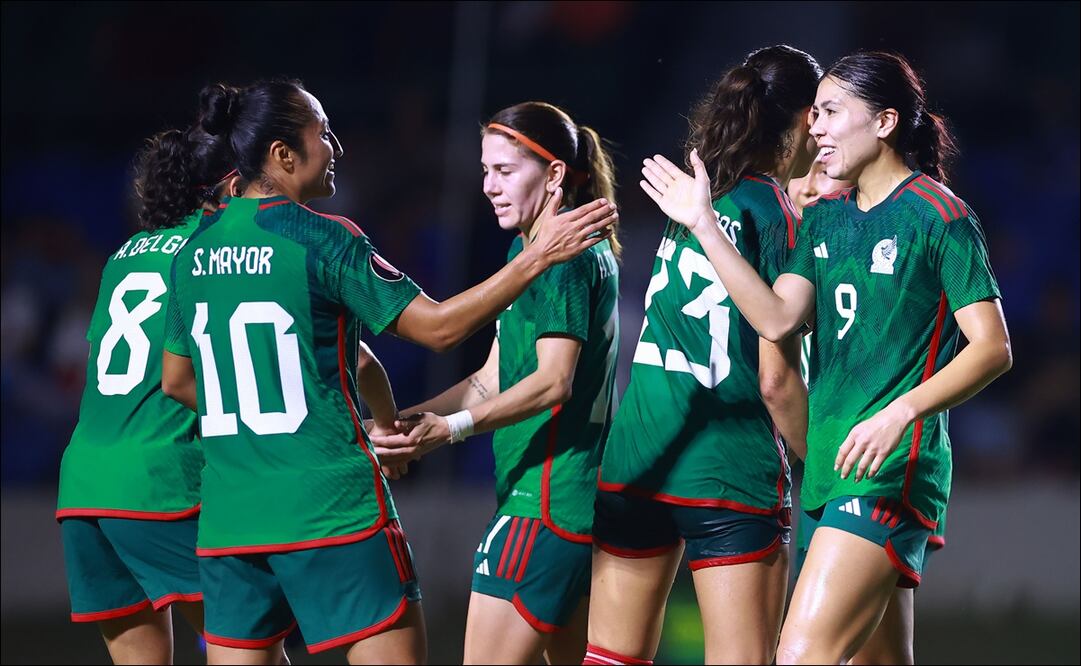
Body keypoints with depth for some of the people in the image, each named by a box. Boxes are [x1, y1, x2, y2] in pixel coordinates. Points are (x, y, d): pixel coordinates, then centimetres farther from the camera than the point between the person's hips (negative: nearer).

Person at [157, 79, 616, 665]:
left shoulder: (194, 250, 9)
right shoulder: (323, 240, -9)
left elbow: (175, 381, 20)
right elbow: (438, 327, -8)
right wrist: (537, 257, -5)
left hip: (227, 516, 6)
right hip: (331, 508, -6)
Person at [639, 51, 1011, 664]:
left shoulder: (940, 217, -7)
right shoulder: (825, 219, 15)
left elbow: (993, 348, -11)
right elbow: (778, 319, 3)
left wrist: (900, 413, -24)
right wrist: (702, 224, 0)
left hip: (891, 471, -8)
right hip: (828, 472, 8)